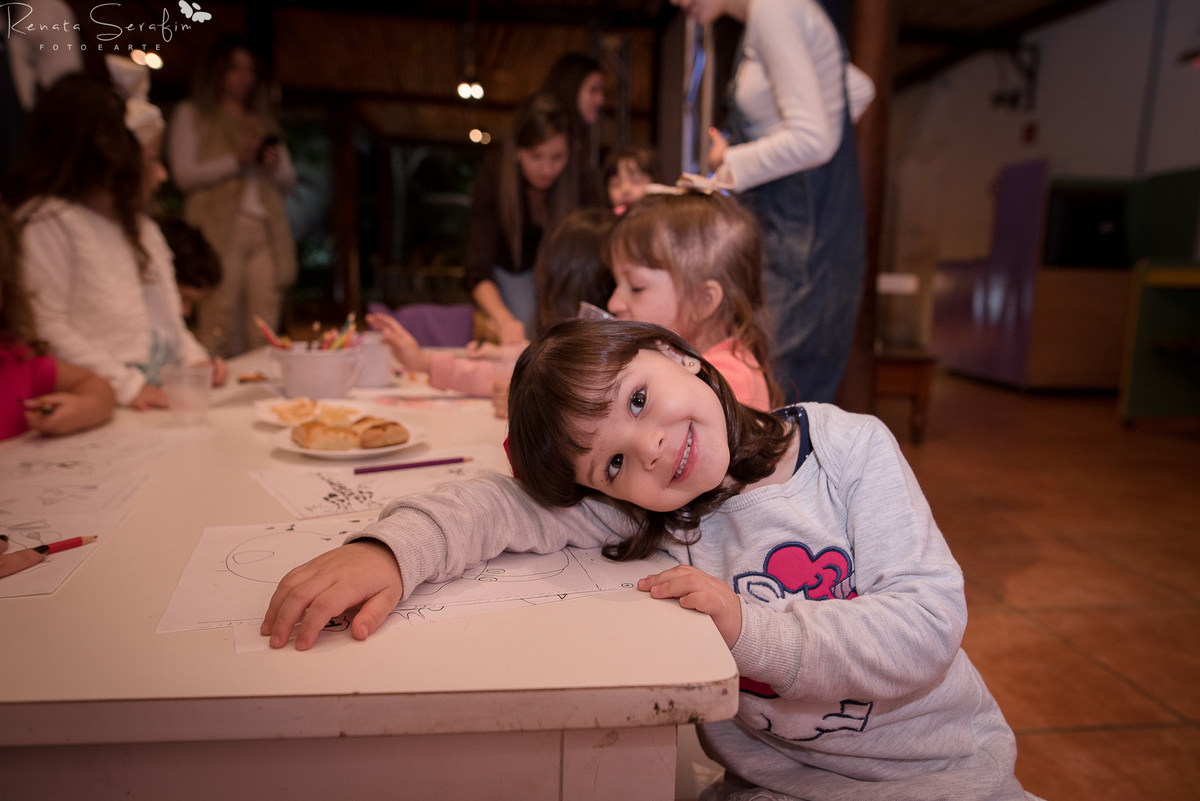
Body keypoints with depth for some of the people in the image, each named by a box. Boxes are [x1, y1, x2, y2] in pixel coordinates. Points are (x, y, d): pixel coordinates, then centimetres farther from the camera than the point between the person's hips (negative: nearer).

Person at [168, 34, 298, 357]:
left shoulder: (264, 120, 27)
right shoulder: (191, 113, 13)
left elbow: (289, 179, 22)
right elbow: (184, 175, 0)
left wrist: (276, 164, 0)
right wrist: (236, 160, -9)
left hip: (267, 230, 4)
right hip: (220, 230, -4)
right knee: (218, 328, -13)